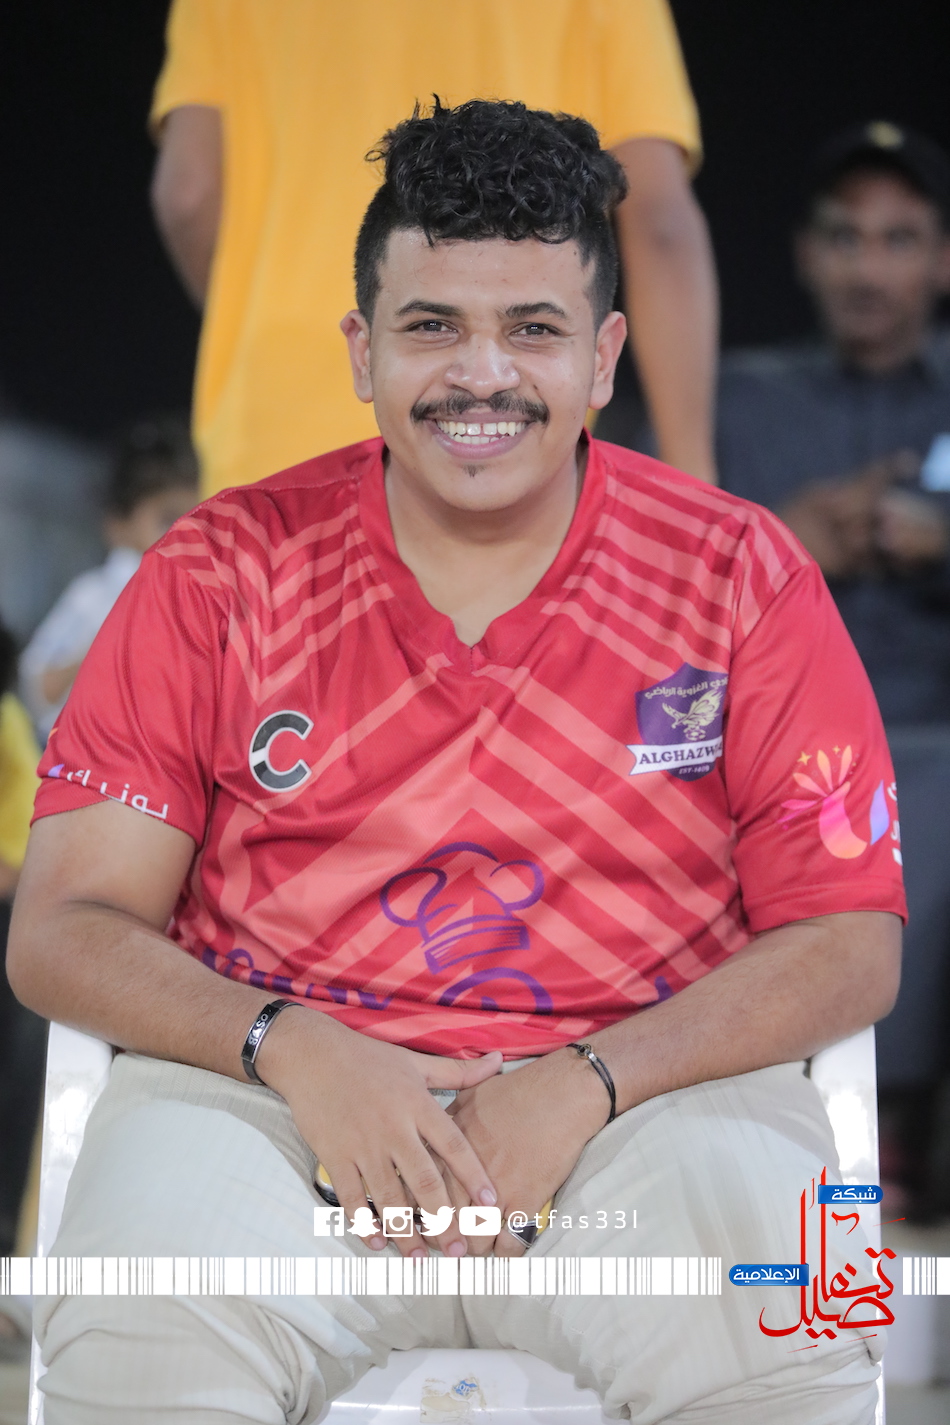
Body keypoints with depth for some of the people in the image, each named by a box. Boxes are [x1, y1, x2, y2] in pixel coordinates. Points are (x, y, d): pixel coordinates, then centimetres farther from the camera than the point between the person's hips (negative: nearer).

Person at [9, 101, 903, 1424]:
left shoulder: (744, 577, 5)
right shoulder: (218, 572, 6)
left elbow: (849, 943, 2)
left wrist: (587, 1082, -14)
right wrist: (296, 1055, -16)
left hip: (654, 1089, 0)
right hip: (273, 1090, 1)